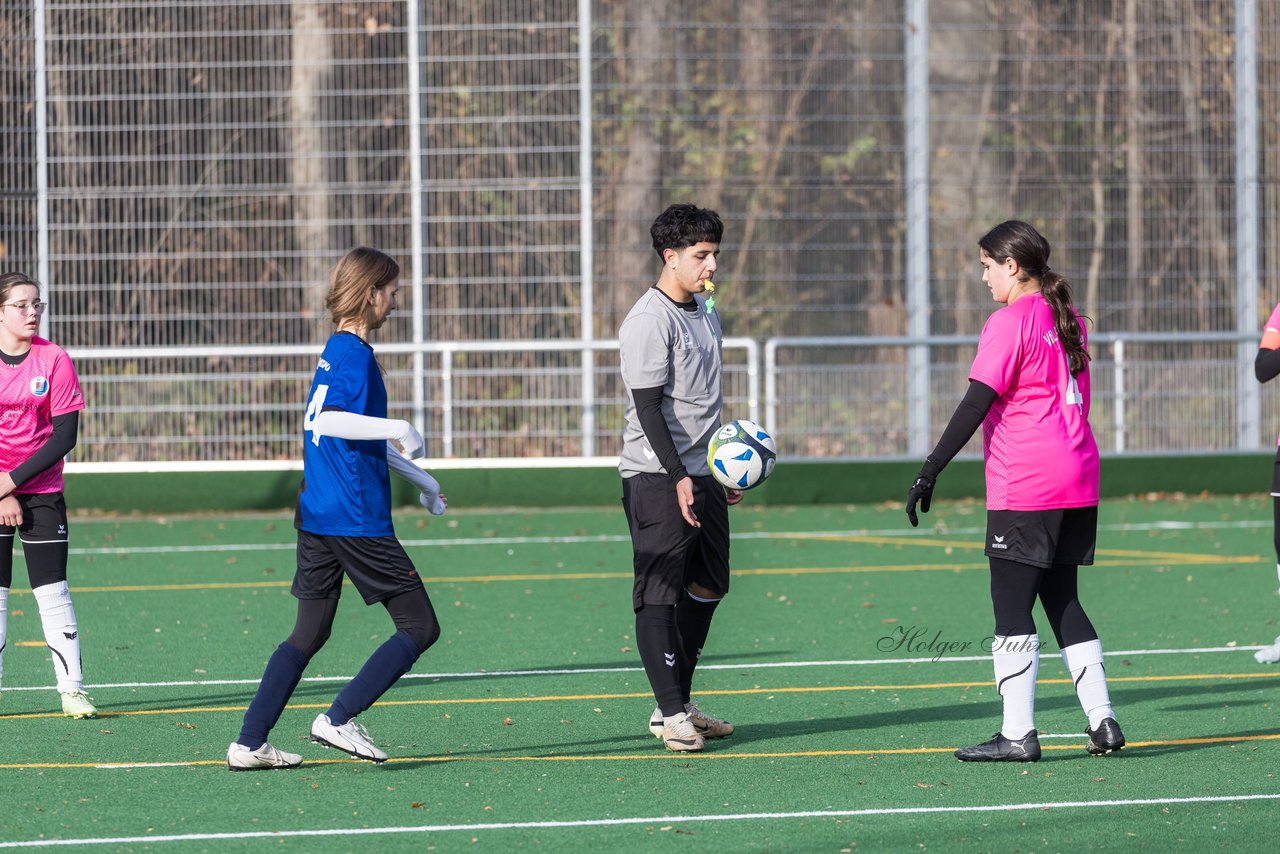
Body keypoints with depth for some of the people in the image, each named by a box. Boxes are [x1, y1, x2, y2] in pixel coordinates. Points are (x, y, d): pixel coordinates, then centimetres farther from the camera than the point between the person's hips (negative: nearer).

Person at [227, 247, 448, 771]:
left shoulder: (336, 351, 17)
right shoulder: (355, 354, -12)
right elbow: (329, 420, -29)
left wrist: (420, 480, 35)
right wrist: (398, 429, -29)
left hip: (317, 516, 9)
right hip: (357, 520, -9)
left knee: (310, 633, 13)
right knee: (420, 626, -2)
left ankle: (249, 744, 8)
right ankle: (339, 719, -9)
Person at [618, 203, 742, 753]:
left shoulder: (704, 312, 15)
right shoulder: (649, 321, -13)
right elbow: (648, 407, -18)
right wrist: (678, 477, -23)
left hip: (701, 475, 10)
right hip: (657, 478, -10)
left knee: (708, 587, 13)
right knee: (659, 594, -8)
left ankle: (678, 704, 22)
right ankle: (671, 716, -8)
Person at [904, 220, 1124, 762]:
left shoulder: (1010, 322, -10)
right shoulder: (1068, 320, 14)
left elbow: (976, 404, -15)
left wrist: (930, 471, -14)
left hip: (1024, 490, -8)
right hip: (1078, 484, 8)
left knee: (1011, 605, -4)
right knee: (1063, 600, 14)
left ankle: (1017, 733, -6)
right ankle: (1102, 721, 9)